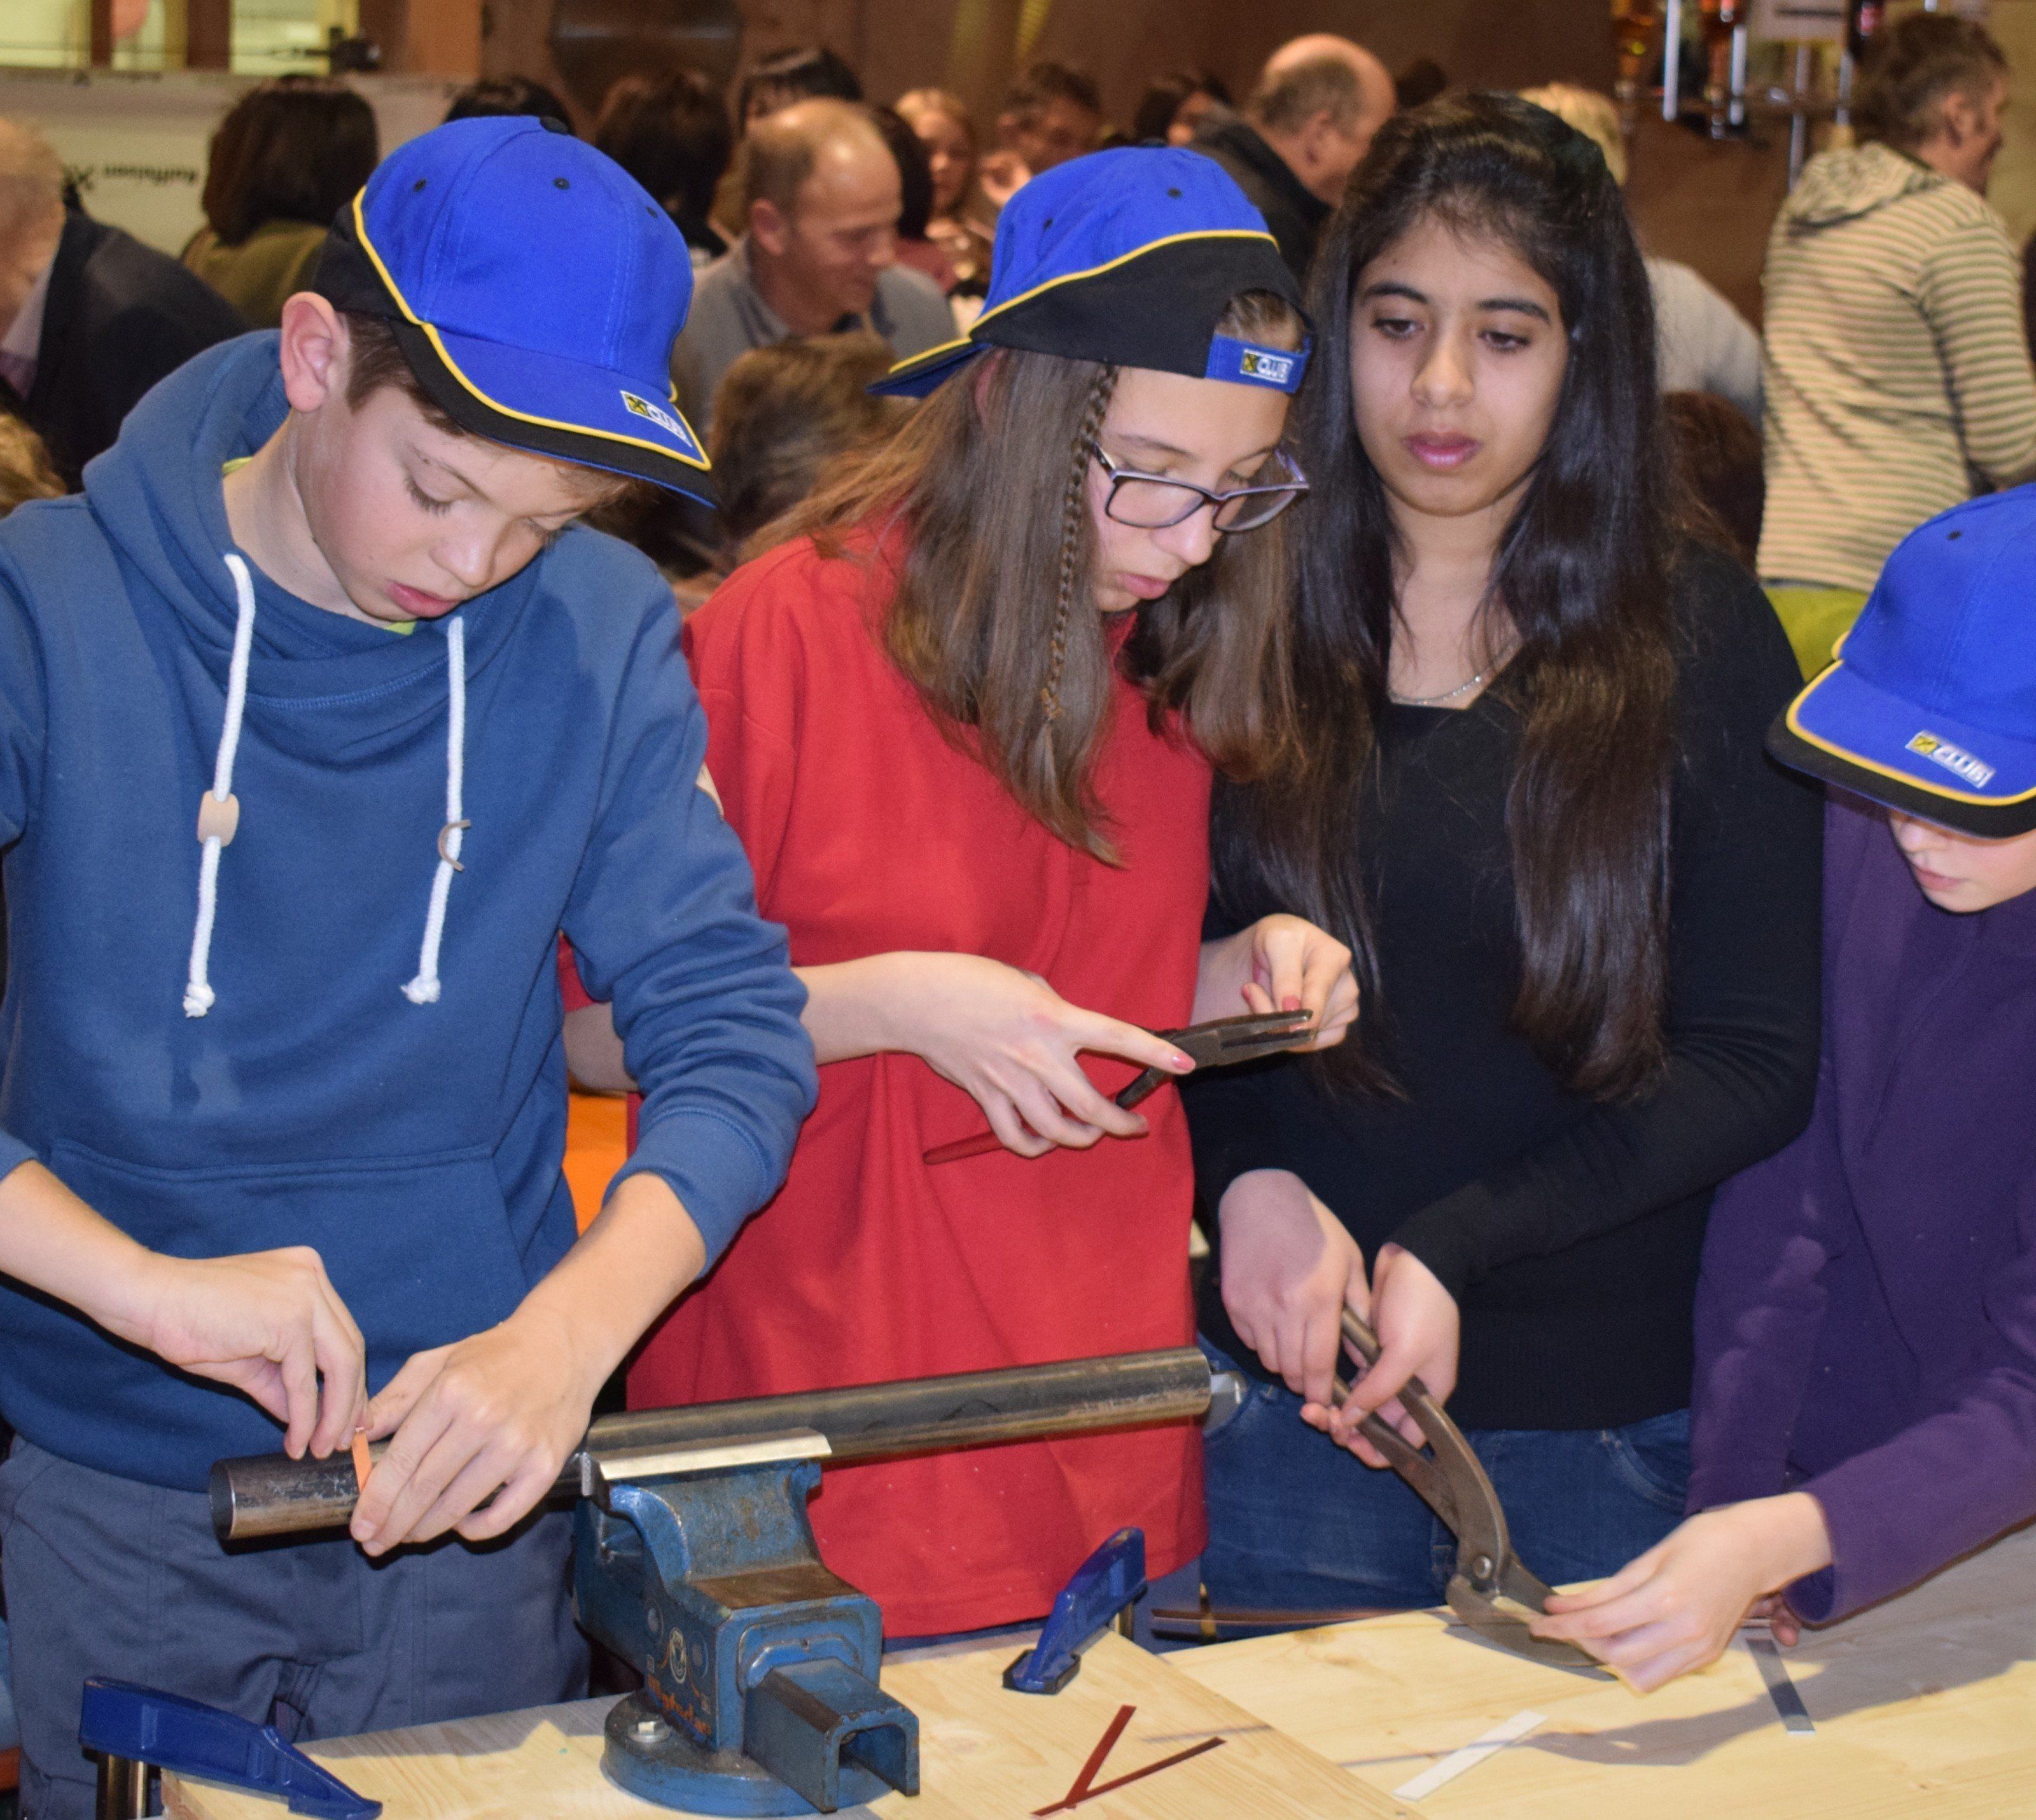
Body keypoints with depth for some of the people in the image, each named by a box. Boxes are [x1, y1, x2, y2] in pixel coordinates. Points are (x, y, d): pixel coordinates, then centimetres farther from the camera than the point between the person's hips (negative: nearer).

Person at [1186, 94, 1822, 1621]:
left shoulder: (1700, 637, -4)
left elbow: (1756, 1066, -5)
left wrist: (1454, 1250, -15)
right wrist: (1248, 1180, -15)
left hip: (1603, 1408, 0)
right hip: (1292, 1382, 1)